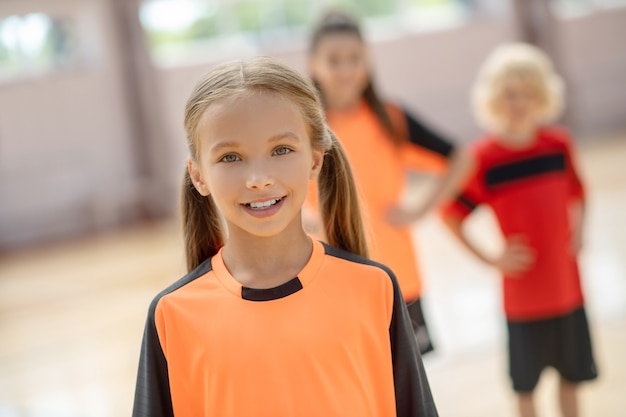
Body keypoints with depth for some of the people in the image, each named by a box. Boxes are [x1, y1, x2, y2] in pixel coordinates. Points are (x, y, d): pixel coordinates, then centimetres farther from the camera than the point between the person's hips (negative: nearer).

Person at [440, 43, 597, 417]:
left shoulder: (559, 144, -2)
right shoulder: (483, 158, -14)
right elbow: (452, 215, -10)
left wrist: (577, 232, 1)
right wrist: (491, 260, -13)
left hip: (567, 284, 4)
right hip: (523, 292, -3)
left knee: (572, 372, 16)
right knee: (525, 382, 10)